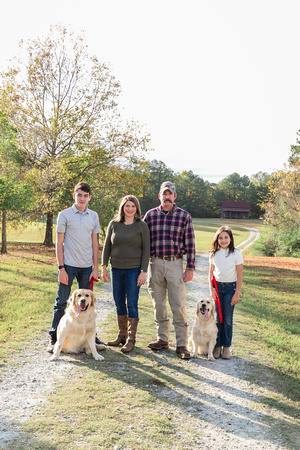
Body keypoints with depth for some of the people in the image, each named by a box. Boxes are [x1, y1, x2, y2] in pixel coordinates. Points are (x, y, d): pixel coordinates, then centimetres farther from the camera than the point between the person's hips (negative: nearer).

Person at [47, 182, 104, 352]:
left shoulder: (94, 216, 9)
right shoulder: (65, 214, -2)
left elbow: (95, 243, 11)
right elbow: (59, 243, -2)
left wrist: (96, 268, 6)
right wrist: (61, 268, -8)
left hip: (87, 267, 3)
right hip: (69, 265, -3)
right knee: (61, 302, 0)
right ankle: (54, 337, 10)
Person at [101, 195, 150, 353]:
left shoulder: (142, 226, -2)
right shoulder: (113, 224, 6)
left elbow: (146, 250, -3)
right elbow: (106, 246, 9)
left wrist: (143, 271, -9)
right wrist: (104, 267, 2)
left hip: (134, 269, -3)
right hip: (116, 269, 3)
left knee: (132, 304, -2)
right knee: (119, 303, 10)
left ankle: (131, 339, 6)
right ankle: (122, 335, 23)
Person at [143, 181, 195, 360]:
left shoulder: (184, 216, 2)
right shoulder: (150, 215, 7)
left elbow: (190, 244, 2)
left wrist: (190, 268, -3)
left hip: (175, 264, -2)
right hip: (155, 263, 3)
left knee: (179, 306, -3)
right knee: (159, 304, 9)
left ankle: (182, 344, 4)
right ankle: (163, 339, 22)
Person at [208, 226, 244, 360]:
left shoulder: (236, 254, -5)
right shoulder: (214, 254, 4)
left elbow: (239, 275, -4)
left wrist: (237, 294, -7)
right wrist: (211, 288, -2)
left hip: (230, 288, -2)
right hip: (217, 287, 2)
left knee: (227, 319, 1)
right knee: (217, 318, 1)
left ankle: (226, 347, 13)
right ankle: (217, 346, 11)